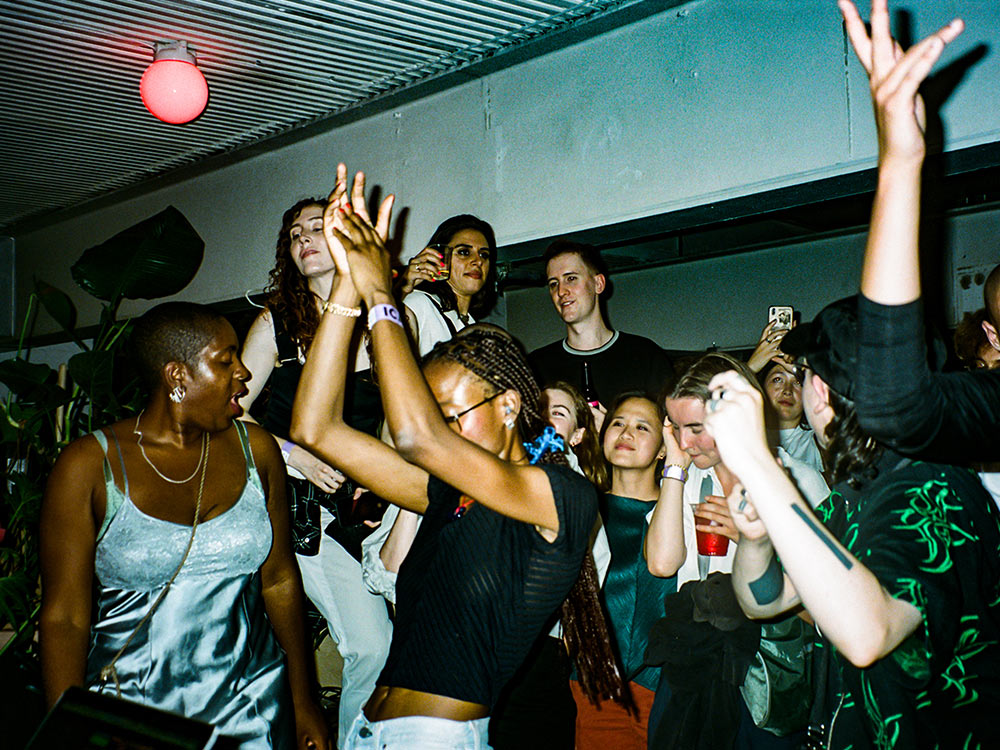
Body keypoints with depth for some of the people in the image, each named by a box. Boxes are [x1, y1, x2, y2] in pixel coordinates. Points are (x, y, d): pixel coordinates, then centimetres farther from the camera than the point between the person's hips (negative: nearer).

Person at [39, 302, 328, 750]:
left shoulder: (254, 449, 1)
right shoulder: (89, 465, -9)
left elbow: (280, 581, 6)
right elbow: (64, 617, -8)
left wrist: (303, 703, 9)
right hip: (131, 709, -2)